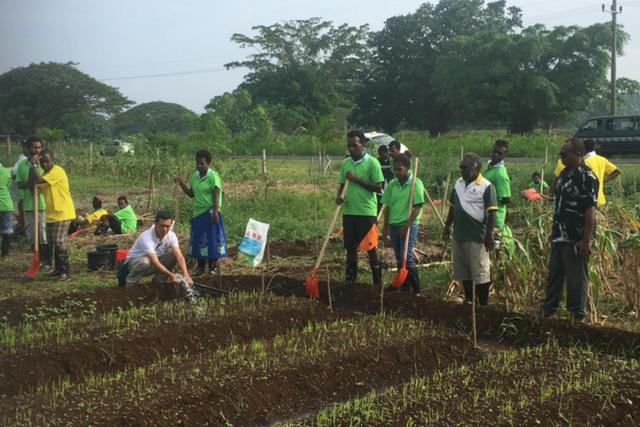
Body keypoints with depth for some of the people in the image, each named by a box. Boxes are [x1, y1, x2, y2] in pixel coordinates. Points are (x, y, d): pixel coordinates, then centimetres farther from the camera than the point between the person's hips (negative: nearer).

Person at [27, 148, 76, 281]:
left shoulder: (57, 171, -15)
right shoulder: (45, 174, 15)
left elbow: (39, 180, -26)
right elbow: (32, 185, 2)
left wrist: (34, 165, -15)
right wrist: (33, 166, -7)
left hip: (62, 213, -9)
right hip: (51, 214, 9)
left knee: (59, 242, -12)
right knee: (54, 243, 13)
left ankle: (65, 271, -8)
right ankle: (58, 269, 23)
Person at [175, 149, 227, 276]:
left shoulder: (213, 176, -11)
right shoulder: (194, 176, 8)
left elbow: (216, 196, -14)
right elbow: (191, 194, 12)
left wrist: (215, 213, -19)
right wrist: (181, 184, -1)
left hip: (210, 213, -7)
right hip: (198, 213, 7)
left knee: (212, 239, -1)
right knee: (198, 240, 10)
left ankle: (213, 267, 7)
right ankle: (200, 267, 20)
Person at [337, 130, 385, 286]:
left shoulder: (372, 162, -7)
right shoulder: (345, 163, 9)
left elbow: (378, 187, -11)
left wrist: (357, 179, -16)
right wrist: (339, 195, -5)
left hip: (366, 211, -5)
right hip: (348, 211, 5)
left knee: (370, 247, 3)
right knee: (350, 246, 11)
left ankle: (377, 280, 13)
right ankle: (350, 278, 23)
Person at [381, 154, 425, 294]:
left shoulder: (416, 183, -10)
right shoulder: (392, 184, 7)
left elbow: (417, 207, -15)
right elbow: (387, 206, 12)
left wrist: (407, 226, -19)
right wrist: (386, 226, 8)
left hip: (409, 225, -6)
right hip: (394, 225, 6)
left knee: (406, 257, -12)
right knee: (399, 259, 11)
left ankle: (416, 289, -5)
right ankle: (404, 287, 21)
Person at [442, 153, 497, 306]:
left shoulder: (486, 186, -12)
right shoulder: (458, 183, 9)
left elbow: (491, 213, -13)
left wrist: (489, 235, -17)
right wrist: (447, 227, 16)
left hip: (477, 237, -7)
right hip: (459, 235, 7)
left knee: (480, 273, -1)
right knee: (463, 271, 15)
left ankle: (483, 304, 8)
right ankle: (468, 300, 28)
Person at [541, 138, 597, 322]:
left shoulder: (587, 177, -16)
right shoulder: (564, 173, 11)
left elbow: (590, 211, -19)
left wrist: (586, 241, -21)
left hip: (576, 240, -8)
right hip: (560, 237, 8)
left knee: (576, 278, 3)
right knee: (554, 275, 17)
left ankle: (577, 315, 16)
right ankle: (548, 309, 29)